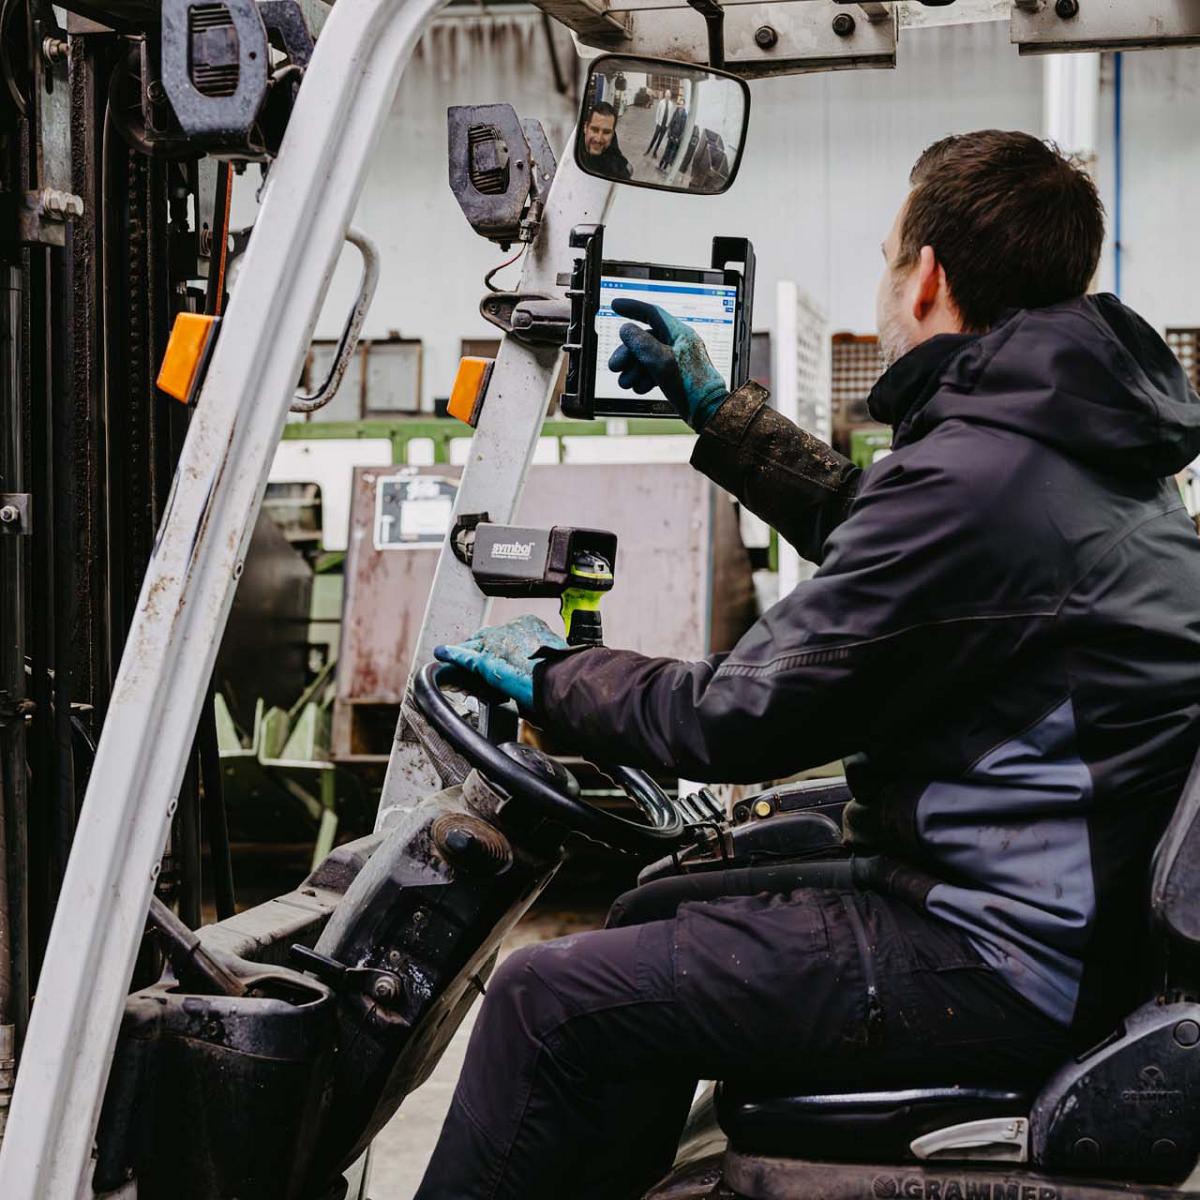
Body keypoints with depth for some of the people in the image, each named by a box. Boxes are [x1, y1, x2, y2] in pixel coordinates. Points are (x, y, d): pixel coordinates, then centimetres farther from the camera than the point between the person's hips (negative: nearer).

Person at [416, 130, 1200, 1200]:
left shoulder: (974, 475, -22)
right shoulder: (1083, 435, 9)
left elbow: (742, 721, -16)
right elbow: (866, 533, 27)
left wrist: (549, 675, 1)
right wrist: (719, 411, 32)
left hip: (1010, 966, -10)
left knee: (548, 1000, -9)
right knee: (655, 917, 22)